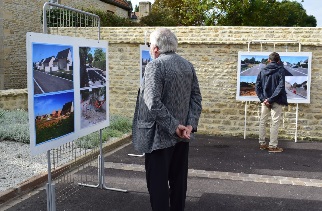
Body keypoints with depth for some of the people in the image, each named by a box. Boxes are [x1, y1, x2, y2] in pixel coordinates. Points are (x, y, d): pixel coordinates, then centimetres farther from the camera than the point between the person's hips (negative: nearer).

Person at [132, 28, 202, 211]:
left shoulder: (155, 65, -13)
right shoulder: (188, 65, 8)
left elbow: (154, 103, -23)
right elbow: (197, 98, 4)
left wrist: (174, 127, -19)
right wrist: (190, 124, -4)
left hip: (160, 135, -7)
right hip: (182, 135, 7)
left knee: (158, 183, 3)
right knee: (179, 180, 17)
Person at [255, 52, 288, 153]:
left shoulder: (262, 71, 6)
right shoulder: (280, 70, -6)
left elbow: (257, 86, 0)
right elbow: (280, 87, -17)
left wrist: (263, 98, -6)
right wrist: (271, 99, -17)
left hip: (265, 100, 4)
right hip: (276, 101, -4)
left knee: (262, 122, 13)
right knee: (275, 123, 1)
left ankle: (262, 143, 18)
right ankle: (273, 146, 2)